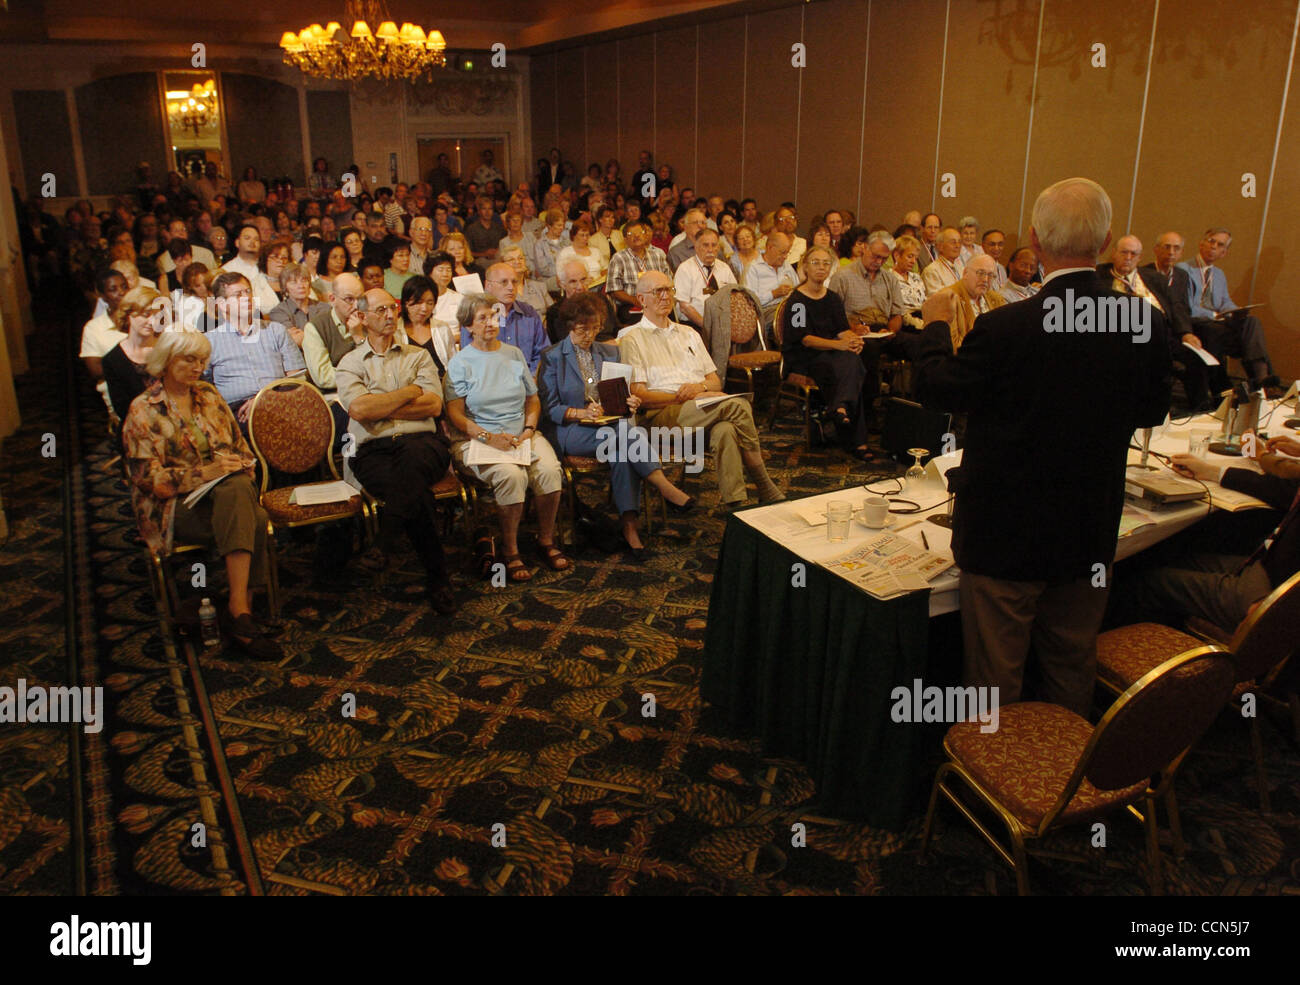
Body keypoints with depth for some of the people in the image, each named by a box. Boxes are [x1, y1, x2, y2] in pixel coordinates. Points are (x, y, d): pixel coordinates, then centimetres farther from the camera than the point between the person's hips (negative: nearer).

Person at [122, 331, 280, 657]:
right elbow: (148, 477, -8)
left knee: (238, 491, -35)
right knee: (252, 519, -34)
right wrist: (205, 473, -21)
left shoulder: (208, 394, 16)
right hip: (175, 506, -4)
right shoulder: (143, 410, 0)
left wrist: (240, 465, -5)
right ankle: (242, 609, -34)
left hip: (229, 489, 4)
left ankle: (239, 608, -36)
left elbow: (239, 443, 19)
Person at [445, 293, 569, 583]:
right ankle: (510, 553, -19)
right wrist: (489, 437, -17)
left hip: (522, 435, 4)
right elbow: (455, 414, -4)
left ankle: (546, 542, -9)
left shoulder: (514, 354, 16)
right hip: (478, 438, -4)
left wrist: (529, 429, -1)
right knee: (511, 475, -34)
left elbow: (533, 401, 19)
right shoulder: (460, 363, 3)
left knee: (549, 469, -27)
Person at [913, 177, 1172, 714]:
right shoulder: (1147, 325, -10)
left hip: (1005, 534, -5)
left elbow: (935, 388, -9)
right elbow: (1152, 410, 6)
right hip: (1092, 535, 5)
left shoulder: (1005, 327, -24)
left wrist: (937, 324, 8)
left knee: (996, 676, 12)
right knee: (1072, 666, 23)